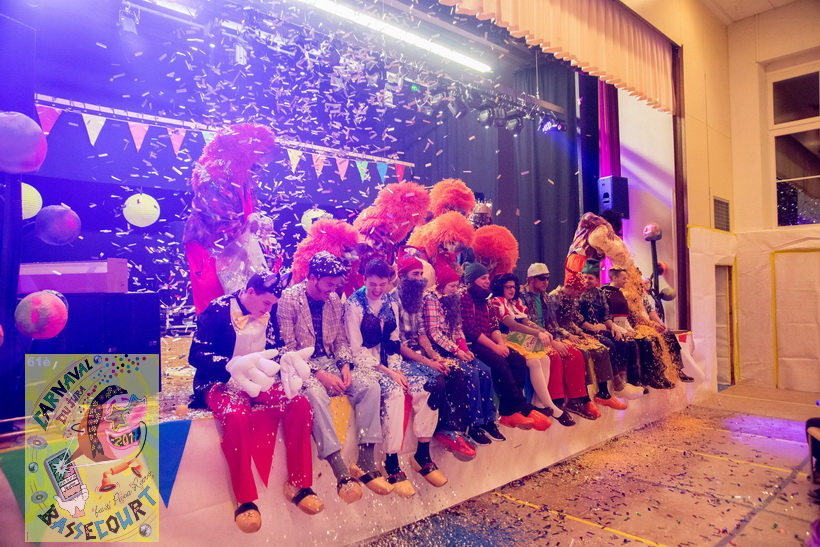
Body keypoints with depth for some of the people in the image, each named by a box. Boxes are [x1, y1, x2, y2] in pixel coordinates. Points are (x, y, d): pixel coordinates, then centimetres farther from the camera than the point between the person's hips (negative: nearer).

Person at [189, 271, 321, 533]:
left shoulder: (268, 314, 4)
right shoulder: (217, 310, -11)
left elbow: (275, 351, 12)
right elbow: (196, 355, -15)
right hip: (221, 382, -5)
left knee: (299, 403, -20)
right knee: (236, 414, -38)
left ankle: (299, 484, -9)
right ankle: (245, 500, -24)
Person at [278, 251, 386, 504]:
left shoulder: (334, 299, 8)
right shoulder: (290, 298, -9)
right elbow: (288, 348, -14)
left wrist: (345, 365, -7)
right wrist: (318, 373, -22)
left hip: (329, 362, 6)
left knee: (370, 386, -18)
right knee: (316, 394, -37)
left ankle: (366, 464, -16)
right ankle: (342, 474, -35)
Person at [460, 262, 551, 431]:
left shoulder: (484, 300, 20)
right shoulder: (464, 298, -8)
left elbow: (494, 326, 15)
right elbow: (471, 330, -17)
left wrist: (501, 343, -5)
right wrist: (494, 347, -17)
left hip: (488, 343, 9)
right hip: (471, 345, -9)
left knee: (518, 360, -10)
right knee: (500, 363, -28)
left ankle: (509, 411, -12)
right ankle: (522, 409, -15)